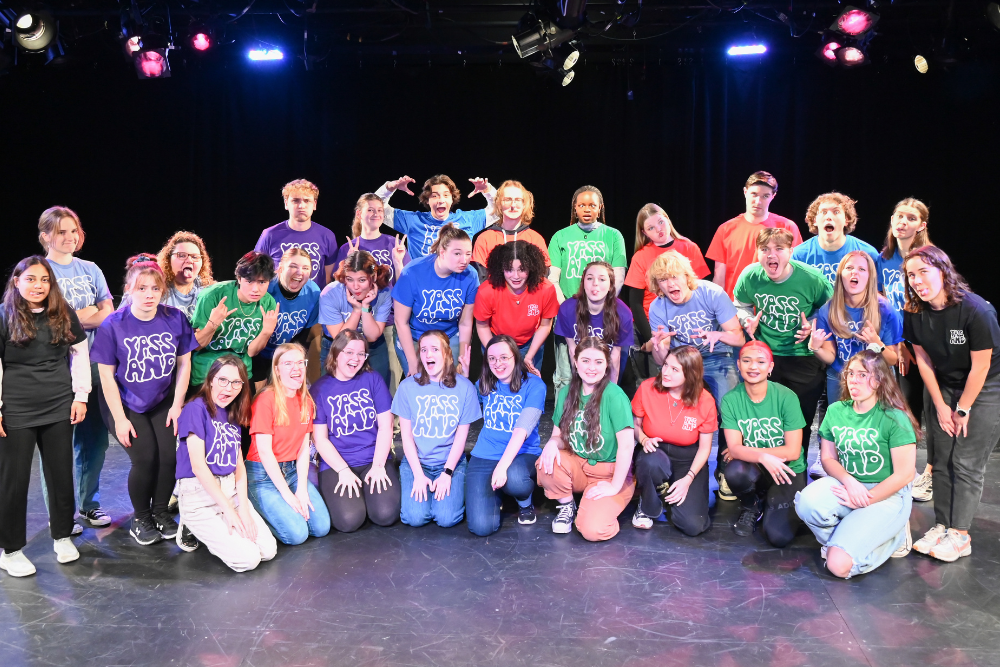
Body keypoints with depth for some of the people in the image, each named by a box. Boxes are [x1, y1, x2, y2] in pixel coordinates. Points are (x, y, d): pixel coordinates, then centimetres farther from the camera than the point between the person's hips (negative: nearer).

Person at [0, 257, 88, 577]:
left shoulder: (64, 314, 3)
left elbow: (80, 352, 10)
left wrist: (80, 395, 6)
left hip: (59, 408, 3)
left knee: (61, 474, 10)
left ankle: (62, 536, 28)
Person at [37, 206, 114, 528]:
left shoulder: (90, 269, 12)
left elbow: (108, 314, 5)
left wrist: (71, 316, -11)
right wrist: (90, 312, -7)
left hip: (92, 364, 4)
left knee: (94, 436, 9)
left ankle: (88, 504, 24)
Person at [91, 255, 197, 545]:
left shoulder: (175, 319, -8)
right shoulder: (113, 325, -15)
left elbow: (184, 364, 0)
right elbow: (106, 375, -10)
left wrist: (177, 405, -4)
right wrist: (120, 418, -11)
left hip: (164, 402, 2)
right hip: (127, 405, -2)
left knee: (169, 456, -11)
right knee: (145, 459, -14)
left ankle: (160, 512, 16)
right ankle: (140, 519, 13)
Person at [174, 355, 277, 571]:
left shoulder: (233, 415, 11)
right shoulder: (196, 409, -11)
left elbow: (240, 466, 8)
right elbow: (198, 466, -16)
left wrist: (244, 509, -6)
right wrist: (229, 510, -15)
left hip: (230, 490, 7)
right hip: (198, 494, -7)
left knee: (268, 550, -9)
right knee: (248, 558, -17)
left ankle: (209, 531, 12)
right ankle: (193, 528, 5)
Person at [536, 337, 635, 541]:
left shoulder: (614, 395, -20)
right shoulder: (567, 393, -1)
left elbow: (626, 444, -21)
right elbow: (559, 435, 6)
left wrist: (615, 486, -18)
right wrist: (552, 443, -18)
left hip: (610, 474, -4)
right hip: (578, 465, 5)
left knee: (592, 530, -26)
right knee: (546, 463, -28)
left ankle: (609, 506, 9)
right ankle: (567, 506, 1)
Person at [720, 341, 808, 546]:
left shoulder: (786, 397, -16)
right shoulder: (731, 400, -11)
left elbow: (793, 452, -15)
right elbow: (734, 448, -17)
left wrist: (745, 452, -14)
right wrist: (762, 456, -37)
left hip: (787, 471, -1)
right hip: (755, 470, 1)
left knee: (779, 536, -20)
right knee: (735, 471, -35)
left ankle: (771, 503, 16)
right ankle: (751, 507, 1)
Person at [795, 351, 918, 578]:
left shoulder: (895, 418, -12)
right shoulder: (836, 411, 4)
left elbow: (904, 475, -13)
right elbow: (828, 458, 7)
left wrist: (864, 501, -13)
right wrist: (849, 481, -13)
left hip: (887, 495, -5)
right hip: (846, 485, 5)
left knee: (839, 564, -22)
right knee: (808, 501, -31)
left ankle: (891, 538, 7)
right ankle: (842, 538, 1)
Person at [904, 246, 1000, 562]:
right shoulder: (914, 313, -10)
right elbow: (923, 359, -1)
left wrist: (962, 410, -11)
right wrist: (940, 406, 0)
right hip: (940, 387, 5)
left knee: (967, 464, -3)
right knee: (941, 461, 7)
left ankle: (960, 535, 5)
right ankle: (942, 525, 16)